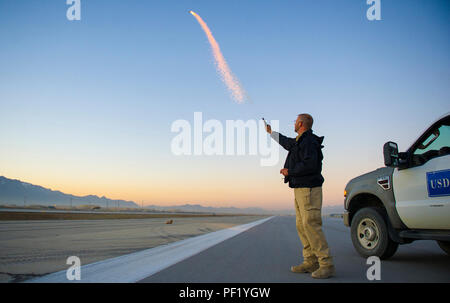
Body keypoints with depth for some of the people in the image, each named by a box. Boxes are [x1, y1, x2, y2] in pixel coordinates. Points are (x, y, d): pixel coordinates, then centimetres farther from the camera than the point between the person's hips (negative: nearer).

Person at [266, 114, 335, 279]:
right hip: (300, 189, 10)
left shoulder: (309, 142, -13)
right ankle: (310, 262, 12)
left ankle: (326, 264, -12)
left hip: (309, 189, -10)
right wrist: (271, 132, 52)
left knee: (311, 225, -14)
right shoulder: (299, 141, 18)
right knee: (301, 225, 8)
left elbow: (310, 165, -26)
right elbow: (286, 142, 40)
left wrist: (289, 171, -14)